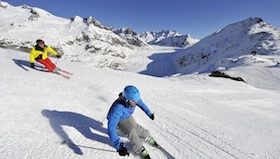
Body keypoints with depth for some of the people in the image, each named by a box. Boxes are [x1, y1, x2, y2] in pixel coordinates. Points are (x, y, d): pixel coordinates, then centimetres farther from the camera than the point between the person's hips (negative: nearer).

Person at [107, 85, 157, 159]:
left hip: (128, 117, 5)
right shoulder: (118, 108, -45)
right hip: (117, 120, -4)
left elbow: (141, 104, -5)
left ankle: (150, 139, 31)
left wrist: (149, 113, 7)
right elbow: (111, 128, -46)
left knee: (139, 130, -1)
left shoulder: (134, 98, -29)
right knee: (131, 131, -27)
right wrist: (119, 146, -53)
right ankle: (141, 150, -3)